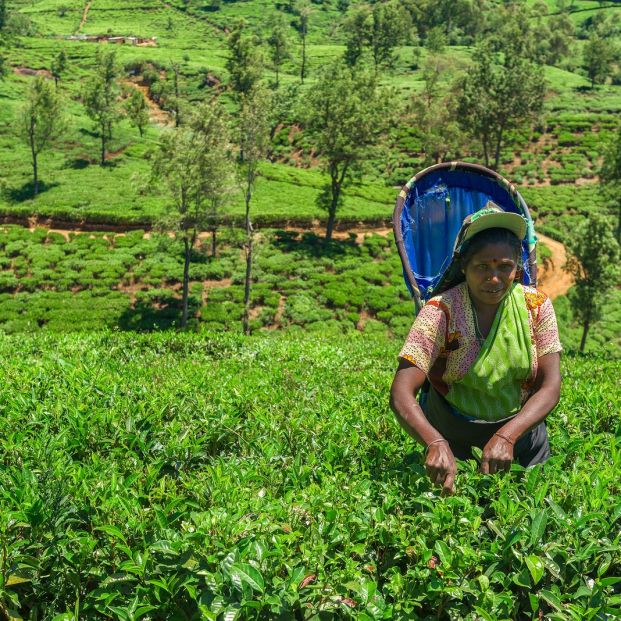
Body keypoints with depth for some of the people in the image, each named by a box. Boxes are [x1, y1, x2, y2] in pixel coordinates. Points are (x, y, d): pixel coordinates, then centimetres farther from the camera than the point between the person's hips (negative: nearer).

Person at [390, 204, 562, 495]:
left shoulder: (537, 305, -13)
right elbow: (401, 393, -31)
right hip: (450, 434, -2)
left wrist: (507, 436, -36)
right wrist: (435, 444, -50)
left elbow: (550, 387, -18)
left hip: (520, 427, 3)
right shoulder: (440, 312, -22)